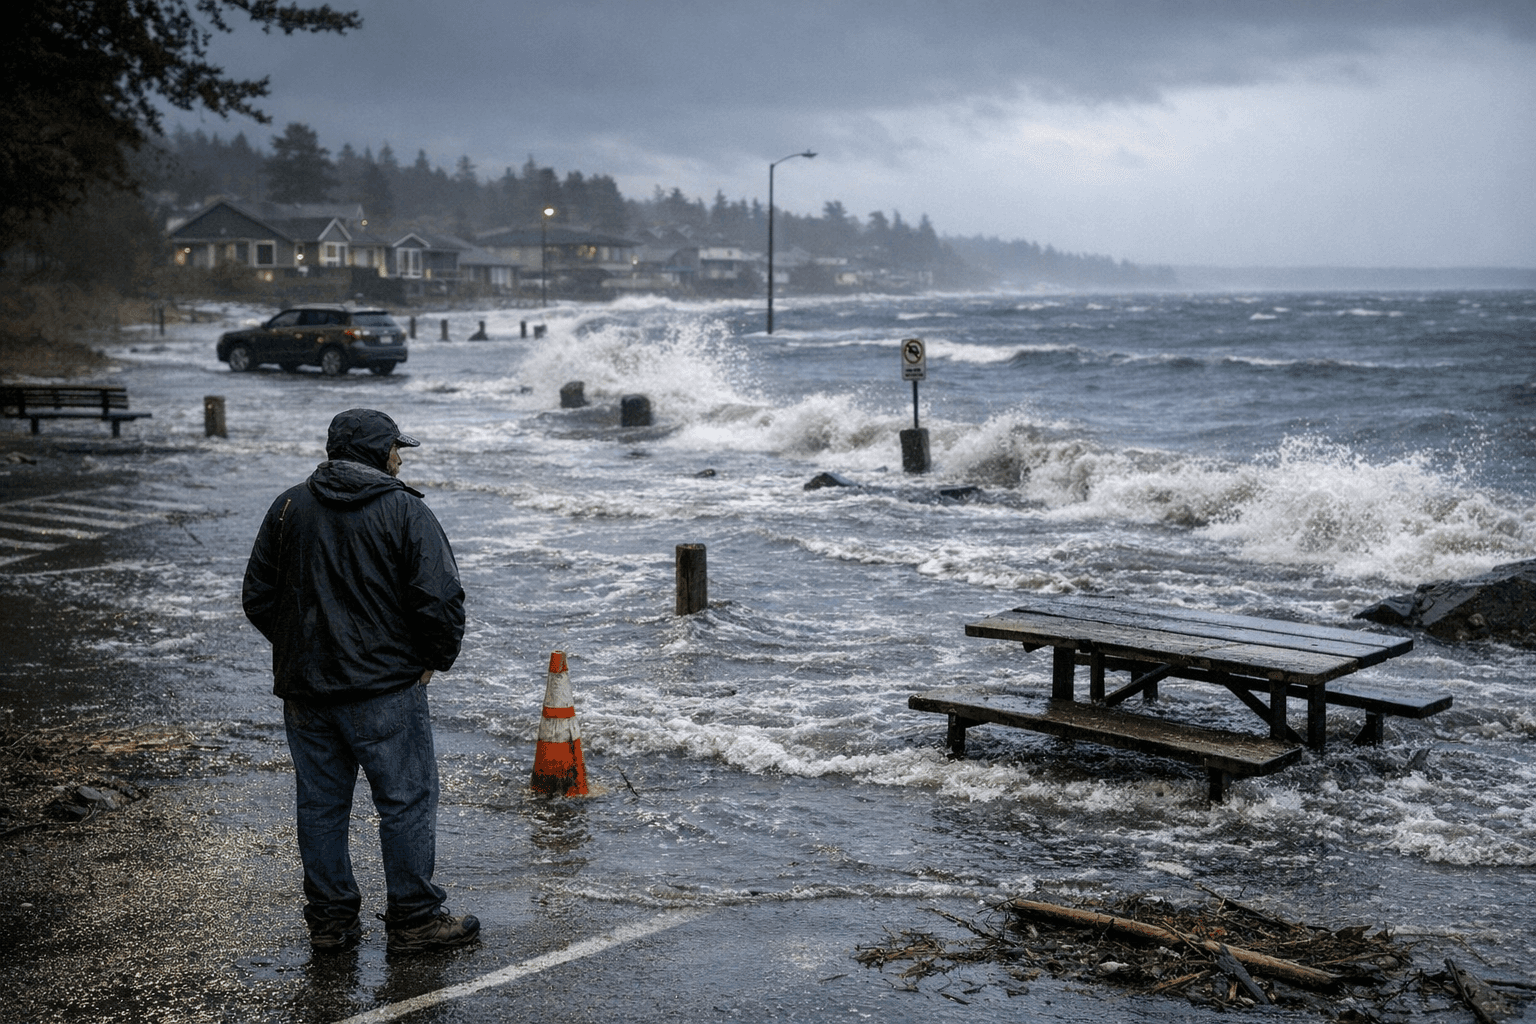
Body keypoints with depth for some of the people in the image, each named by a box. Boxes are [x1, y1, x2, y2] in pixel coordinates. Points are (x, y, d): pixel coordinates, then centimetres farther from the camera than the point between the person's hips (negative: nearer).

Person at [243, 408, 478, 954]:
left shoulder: (289, 507, 7)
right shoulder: (405, 511, -8)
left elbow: (257, 597, 11)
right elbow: (440, 600, -15)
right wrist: (436, 658, 2)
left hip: (303, 686, 5)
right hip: (386, 686, -5)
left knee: (320, 804, 12)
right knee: (406, 801, 4)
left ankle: (329, 919, 19)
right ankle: (414, 918, 9)